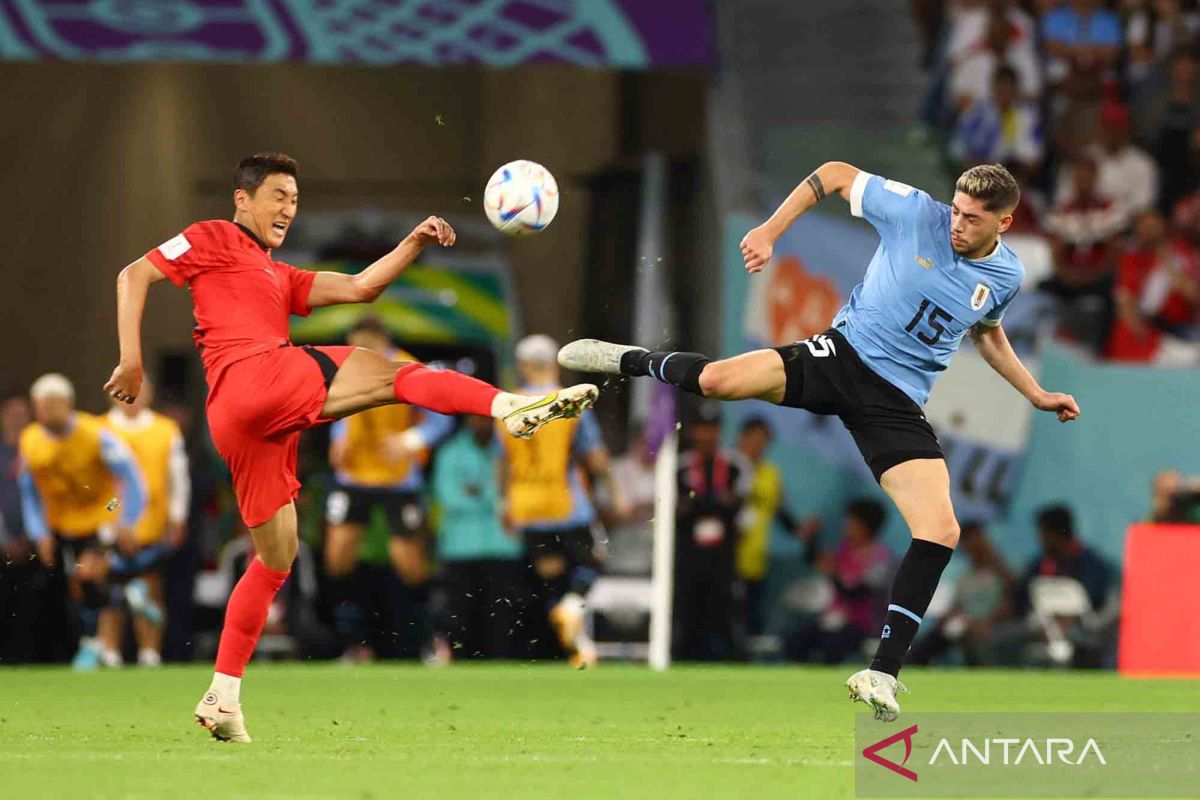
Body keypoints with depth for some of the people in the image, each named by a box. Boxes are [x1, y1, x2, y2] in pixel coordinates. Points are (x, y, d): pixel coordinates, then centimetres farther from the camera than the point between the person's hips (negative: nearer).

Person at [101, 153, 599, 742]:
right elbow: (134, 276, 5)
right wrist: (131, 360, -6)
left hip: (259, 423, 9)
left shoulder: (280, 277, 35)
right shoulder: (214, 240, 13)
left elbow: (359, 287, 26)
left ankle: (222, 698, 13)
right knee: (393, 373, -18)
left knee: (276, 559, 12)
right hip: (250, 378, -9)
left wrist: (414, 244, 13)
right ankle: (509, 405, -41)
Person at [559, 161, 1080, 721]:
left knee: (941, 532, -16)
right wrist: (770, 230, -5)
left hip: (898, 402, 2)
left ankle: (882, 674, -9)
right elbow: (836, 174, 3)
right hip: (845, 354, -2)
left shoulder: (1006, 276, 5)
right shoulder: (916, 213, -7)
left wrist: (1037, 395, 24)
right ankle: (632, 362, 10)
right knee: (718, 380, -27)